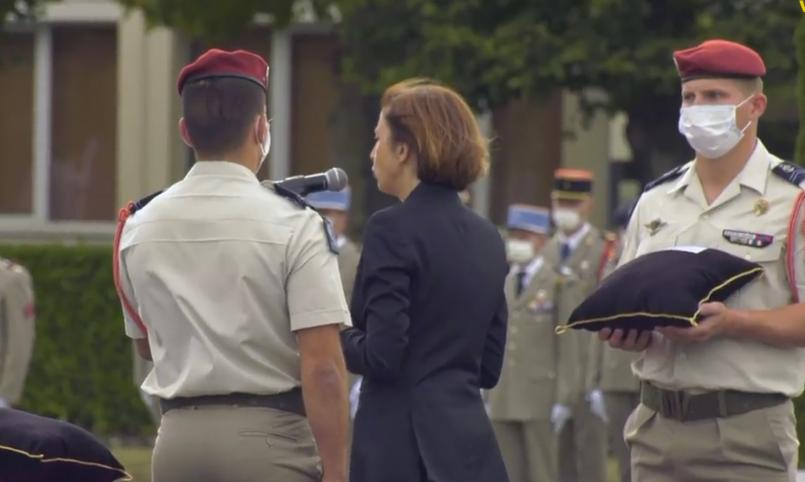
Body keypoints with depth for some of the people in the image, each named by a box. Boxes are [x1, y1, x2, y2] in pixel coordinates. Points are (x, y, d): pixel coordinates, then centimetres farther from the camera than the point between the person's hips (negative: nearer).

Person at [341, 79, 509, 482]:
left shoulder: (393, 229, -11)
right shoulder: (486, 238, 13)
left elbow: (382, 356, -15)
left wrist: (332, 337, 3)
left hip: (404, 449, -8)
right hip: (471, 445, 8)